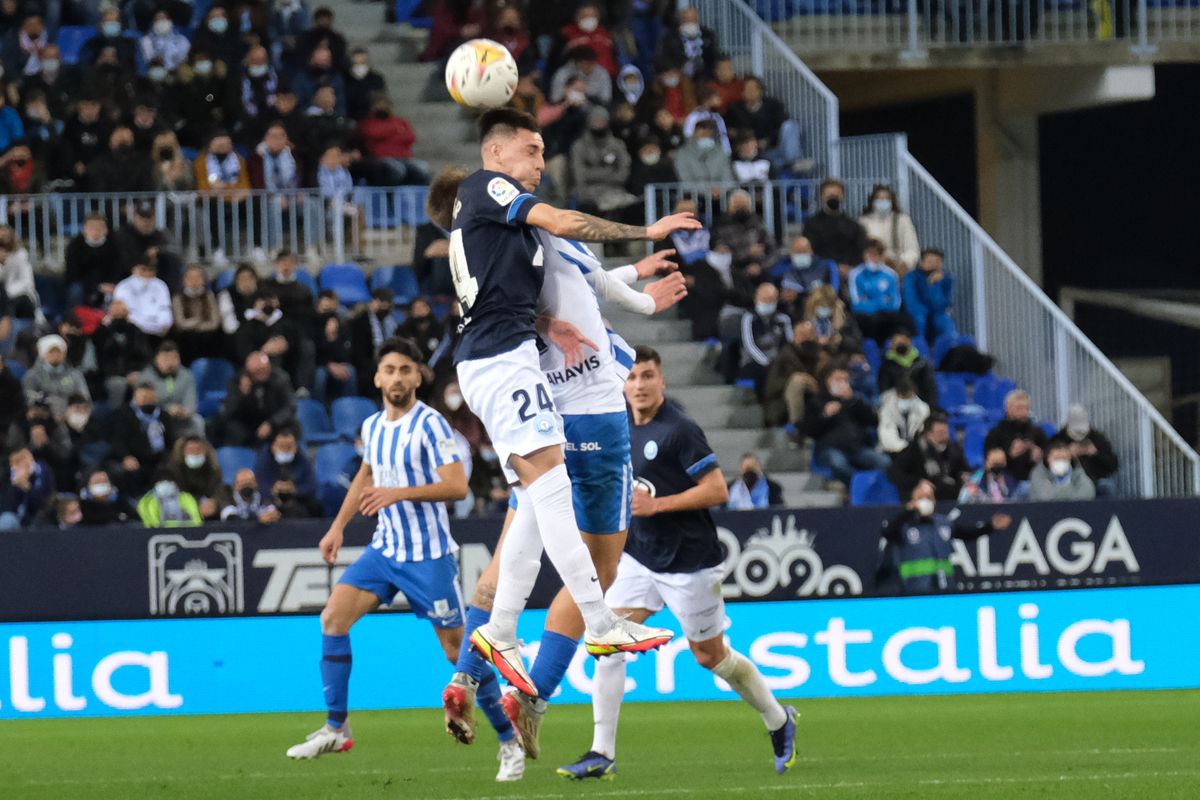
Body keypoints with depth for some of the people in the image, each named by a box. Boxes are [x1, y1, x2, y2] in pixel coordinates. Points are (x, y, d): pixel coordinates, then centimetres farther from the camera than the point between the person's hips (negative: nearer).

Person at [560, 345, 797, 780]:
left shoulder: (679, 430, -18)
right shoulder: (621, 426, 5)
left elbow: (717, 490, -20)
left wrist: (657, 504, -24)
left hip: (689, 563, -6)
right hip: (639, 557, 6)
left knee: (710, 655, 7)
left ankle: (779, 721, 31)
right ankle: (602, 753, -9)